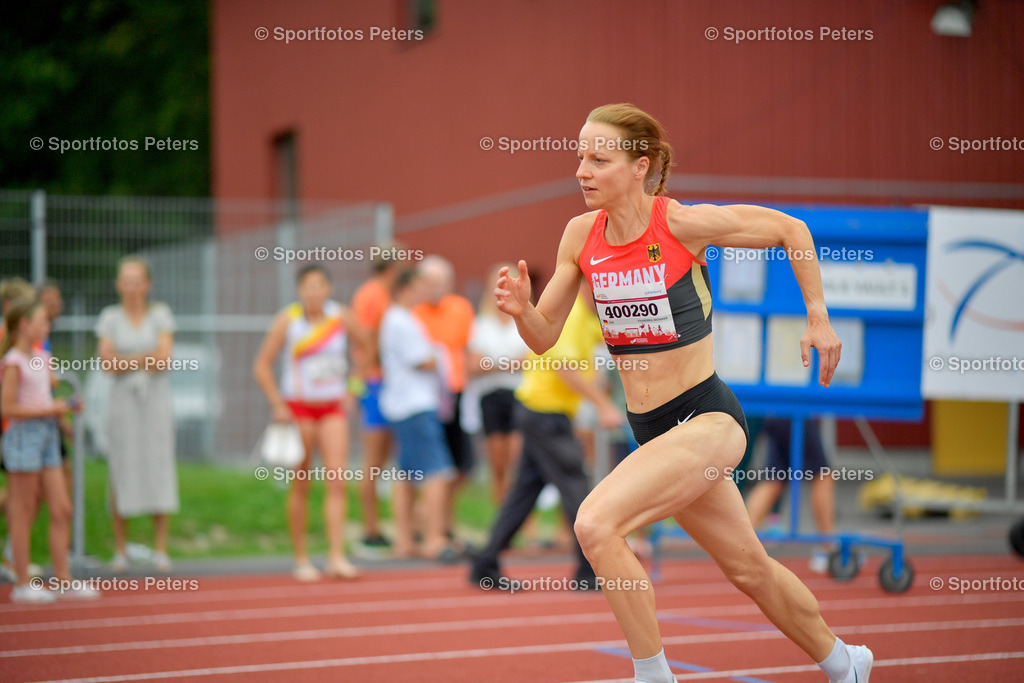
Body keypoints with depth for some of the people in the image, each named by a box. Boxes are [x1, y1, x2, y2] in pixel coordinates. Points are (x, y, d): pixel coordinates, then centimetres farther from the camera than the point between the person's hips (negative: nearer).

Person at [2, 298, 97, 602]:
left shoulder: (42, 358, 13)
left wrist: (66, 407, 4)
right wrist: (48, 409, -19)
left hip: (47, 434, 8)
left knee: (62, 510, 7)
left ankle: (65, 580, 12)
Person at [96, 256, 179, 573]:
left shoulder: (160, 314, 6)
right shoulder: (110, 317, 6)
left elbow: (164, 360, -5)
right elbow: (108, 364, -4)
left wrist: (125, 360, -11)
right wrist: (146, 358, -10)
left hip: (156, 401, 0)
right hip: (123, 400, 0)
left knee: (160, 471, -4)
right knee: (121, 472, -3)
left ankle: (161, 550, 2)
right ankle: (120, 550, 3)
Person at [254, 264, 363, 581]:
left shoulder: (341, 317, 0)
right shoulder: (287, 320, -7)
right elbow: (262, 365, -3)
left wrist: (351, 387, 7)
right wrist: (277, 404, -9)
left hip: (333, 409, 2)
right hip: (298, 408, -2)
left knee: (337, 480, -10)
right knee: (301, 486, 3)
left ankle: (337, 557, -12)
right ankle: (301, 560, 12)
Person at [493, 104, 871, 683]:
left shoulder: (682, 224, -16)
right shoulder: (582, 235, -1)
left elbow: (791, 230, -3)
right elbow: (545, 337, 5)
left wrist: (819, 321, -1)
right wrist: (521, 309, -16)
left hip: (707, 417, -7)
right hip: (653, 431, 7)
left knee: (595, 524, -25)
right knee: (750, 569, 21)